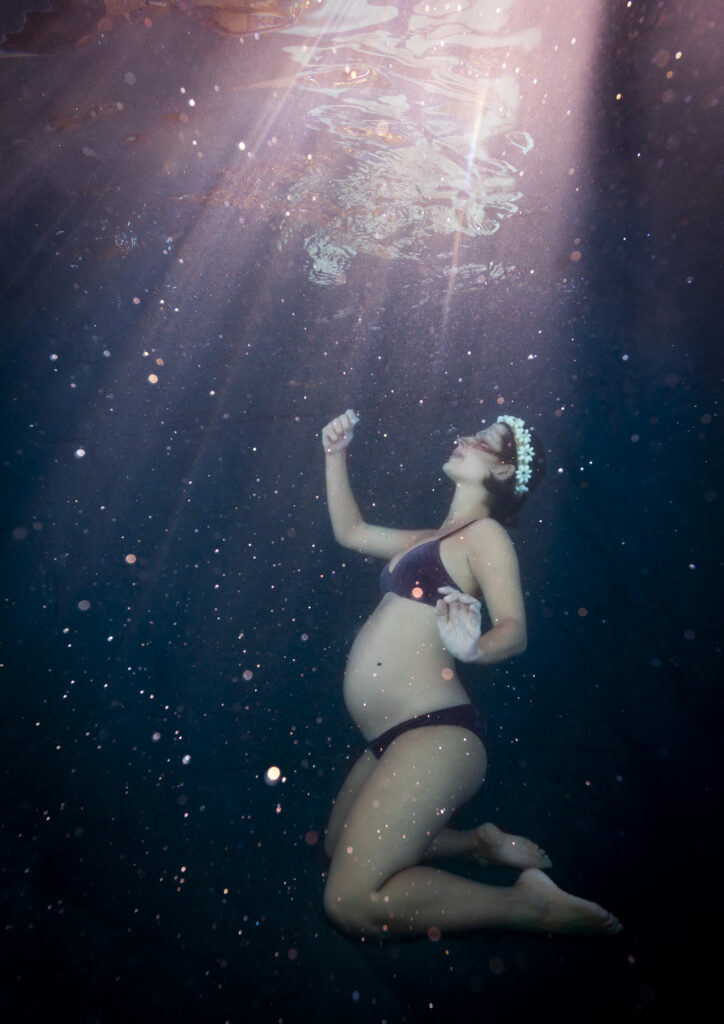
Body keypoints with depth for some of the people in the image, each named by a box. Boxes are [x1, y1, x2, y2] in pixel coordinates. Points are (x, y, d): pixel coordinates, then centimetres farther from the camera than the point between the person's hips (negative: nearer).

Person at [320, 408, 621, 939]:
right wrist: (336, 455, 24)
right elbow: (351, 532, 27)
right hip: (393, 739, 9)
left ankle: (529, 904, 1)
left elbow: (515, 629, -19)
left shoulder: (486, 534, -6)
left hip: (436, 736, -9)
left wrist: (473, 647, -41)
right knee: (339, 850, 22)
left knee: (352, 902, -13)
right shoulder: (435, 539, 19)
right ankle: (480, 843, 28)